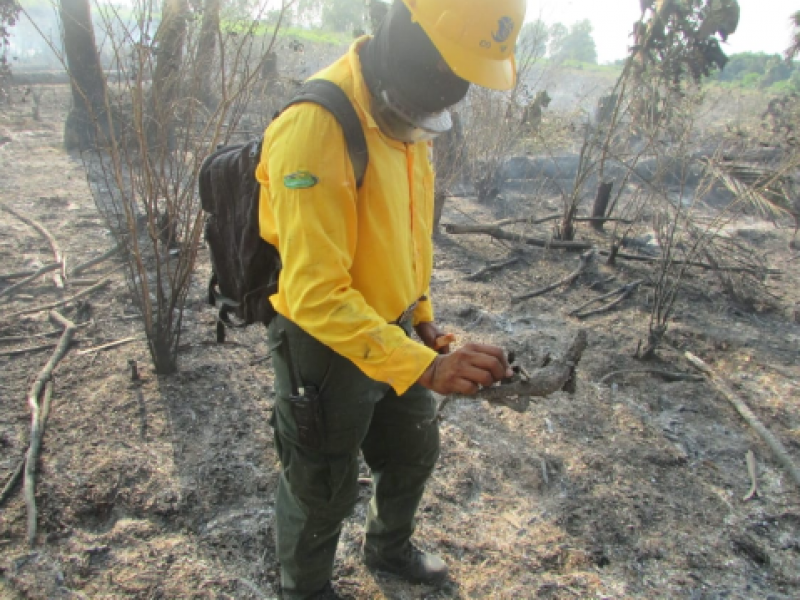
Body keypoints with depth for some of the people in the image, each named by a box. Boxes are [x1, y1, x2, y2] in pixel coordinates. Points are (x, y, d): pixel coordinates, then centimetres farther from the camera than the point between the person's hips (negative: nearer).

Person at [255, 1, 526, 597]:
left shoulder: (407, 114, -1)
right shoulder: (316, 127, -29)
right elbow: (315, 292, -33)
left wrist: (421, 314, 13)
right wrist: (423, 366, -38)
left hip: (393, 330, 8)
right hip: (325, 345, -8)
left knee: (415, 450, 27)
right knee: (322, 490, 15)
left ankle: (389, 547, 57)